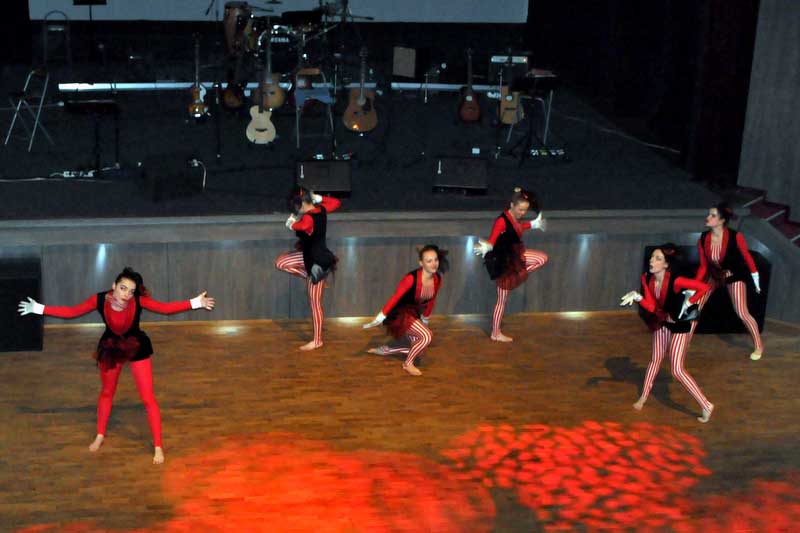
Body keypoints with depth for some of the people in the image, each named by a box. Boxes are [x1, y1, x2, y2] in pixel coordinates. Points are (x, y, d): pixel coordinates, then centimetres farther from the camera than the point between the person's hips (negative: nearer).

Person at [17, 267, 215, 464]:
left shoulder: (138, 300, -29)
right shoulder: (99, 299, -26)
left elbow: (165, 308, -24)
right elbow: (71, 312, -16)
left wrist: (195, 303, -32)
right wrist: (38, 308, -18)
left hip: (137, 347, -2)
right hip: (111, 347, 2)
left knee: (147, 398, -3)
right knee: (106, 392, 22)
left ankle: (158, 447, 7)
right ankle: (100, 435, 44)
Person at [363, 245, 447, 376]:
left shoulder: (437, 280, -9)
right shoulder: (411, 278, -30)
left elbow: (431, 301, 8)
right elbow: (395, 298, -24)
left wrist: (425, 319, 22)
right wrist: (379, 318, -22)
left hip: (414, 313, 8)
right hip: (400, 313, -8)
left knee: (417, 350, 15)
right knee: (427, 336, -24)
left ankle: (383, 350, 31)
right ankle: (407, 364, -2)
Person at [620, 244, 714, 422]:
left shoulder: (675, 281, -32)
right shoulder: (647, 279, -11)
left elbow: (703, 287, -28)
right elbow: (651, 307, -12)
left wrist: (688, 303, -20)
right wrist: (637, 297, -27)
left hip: (680, 325, -6)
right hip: (662, 323, 7)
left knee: (677, 370, -8)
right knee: (655, 360, 19)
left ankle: (706, 405, 2)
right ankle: (643, 397, 36)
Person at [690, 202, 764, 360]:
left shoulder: (735, 237, -29)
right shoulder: (703, 239, -19)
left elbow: (747, 258, -14)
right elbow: (703, 266, -9)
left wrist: (756, 281, -5)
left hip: (734, 276, -4)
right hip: (713, 275, 4)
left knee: (742, 313, -8)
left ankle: (759, 346, 11)